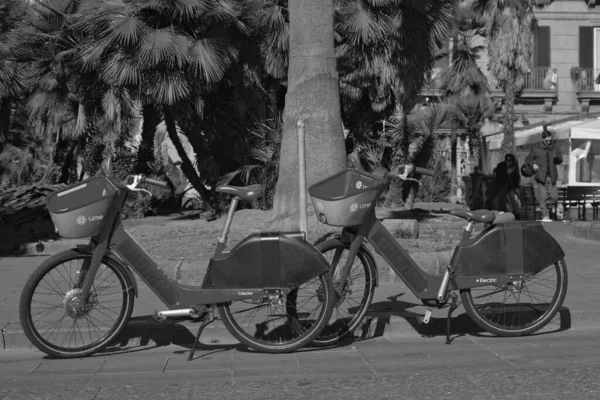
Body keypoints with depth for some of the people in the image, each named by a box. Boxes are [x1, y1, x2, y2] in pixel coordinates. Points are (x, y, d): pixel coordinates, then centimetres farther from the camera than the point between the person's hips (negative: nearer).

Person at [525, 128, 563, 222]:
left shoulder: (554, 149, 12)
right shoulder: (536, 149, 3)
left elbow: (560, 161, 18)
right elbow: (528, 160, 9)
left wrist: (557, 157, -6)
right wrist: (533, 164, -12)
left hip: (551, 176, 3)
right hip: (541, 176, -3)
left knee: (554, 196, -4)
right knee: (543, 197, -7)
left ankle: (544, 206, 23)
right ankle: (545, 216, 0)